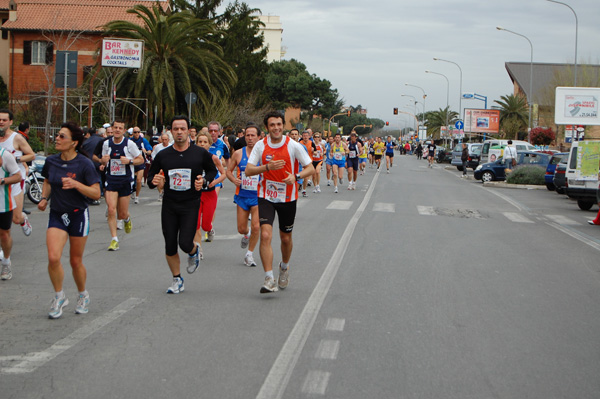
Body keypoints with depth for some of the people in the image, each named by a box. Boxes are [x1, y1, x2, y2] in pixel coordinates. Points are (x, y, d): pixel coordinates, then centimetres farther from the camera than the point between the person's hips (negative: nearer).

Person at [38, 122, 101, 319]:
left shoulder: (85, 164, -13)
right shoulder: (51, 161, 1)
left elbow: (96, 193, -13)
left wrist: (76, 184, -27)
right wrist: (44, 198, 4)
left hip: (78, 215, -3)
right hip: (56, 215, 3)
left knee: (76, 261, 6)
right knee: (53, 258, -14)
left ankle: (83, 295, 33)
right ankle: (59, 296, 8)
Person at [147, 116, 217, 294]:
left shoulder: (200, 153, -2)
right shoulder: (163, 155, 2)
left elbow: (212, 171, 13)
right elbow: (150, 177, 10)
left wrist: (204, 180, -8)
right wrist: (154, 181, -15)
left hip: (191, 205, -2)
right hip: (169, 206, 2)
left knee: (185, 243, -12)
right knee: (170, 246, 4)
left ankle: (194, 253, 26)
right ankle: (177, 279, 24)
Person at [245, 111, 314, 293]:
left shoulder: (293, 146, -8)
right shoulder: (261, 145, -3)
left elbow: (311, 168, -4)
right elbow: (248, 170, -7)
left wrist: (296, 177, -23)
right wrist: (268, 167, -23)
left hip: (288, 198, 0)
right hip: (266, 197, 0)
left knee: (286, 238, 12)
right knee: (265, 235, -16)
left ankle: (284, 266, 43)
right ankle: (269, 279, -15)